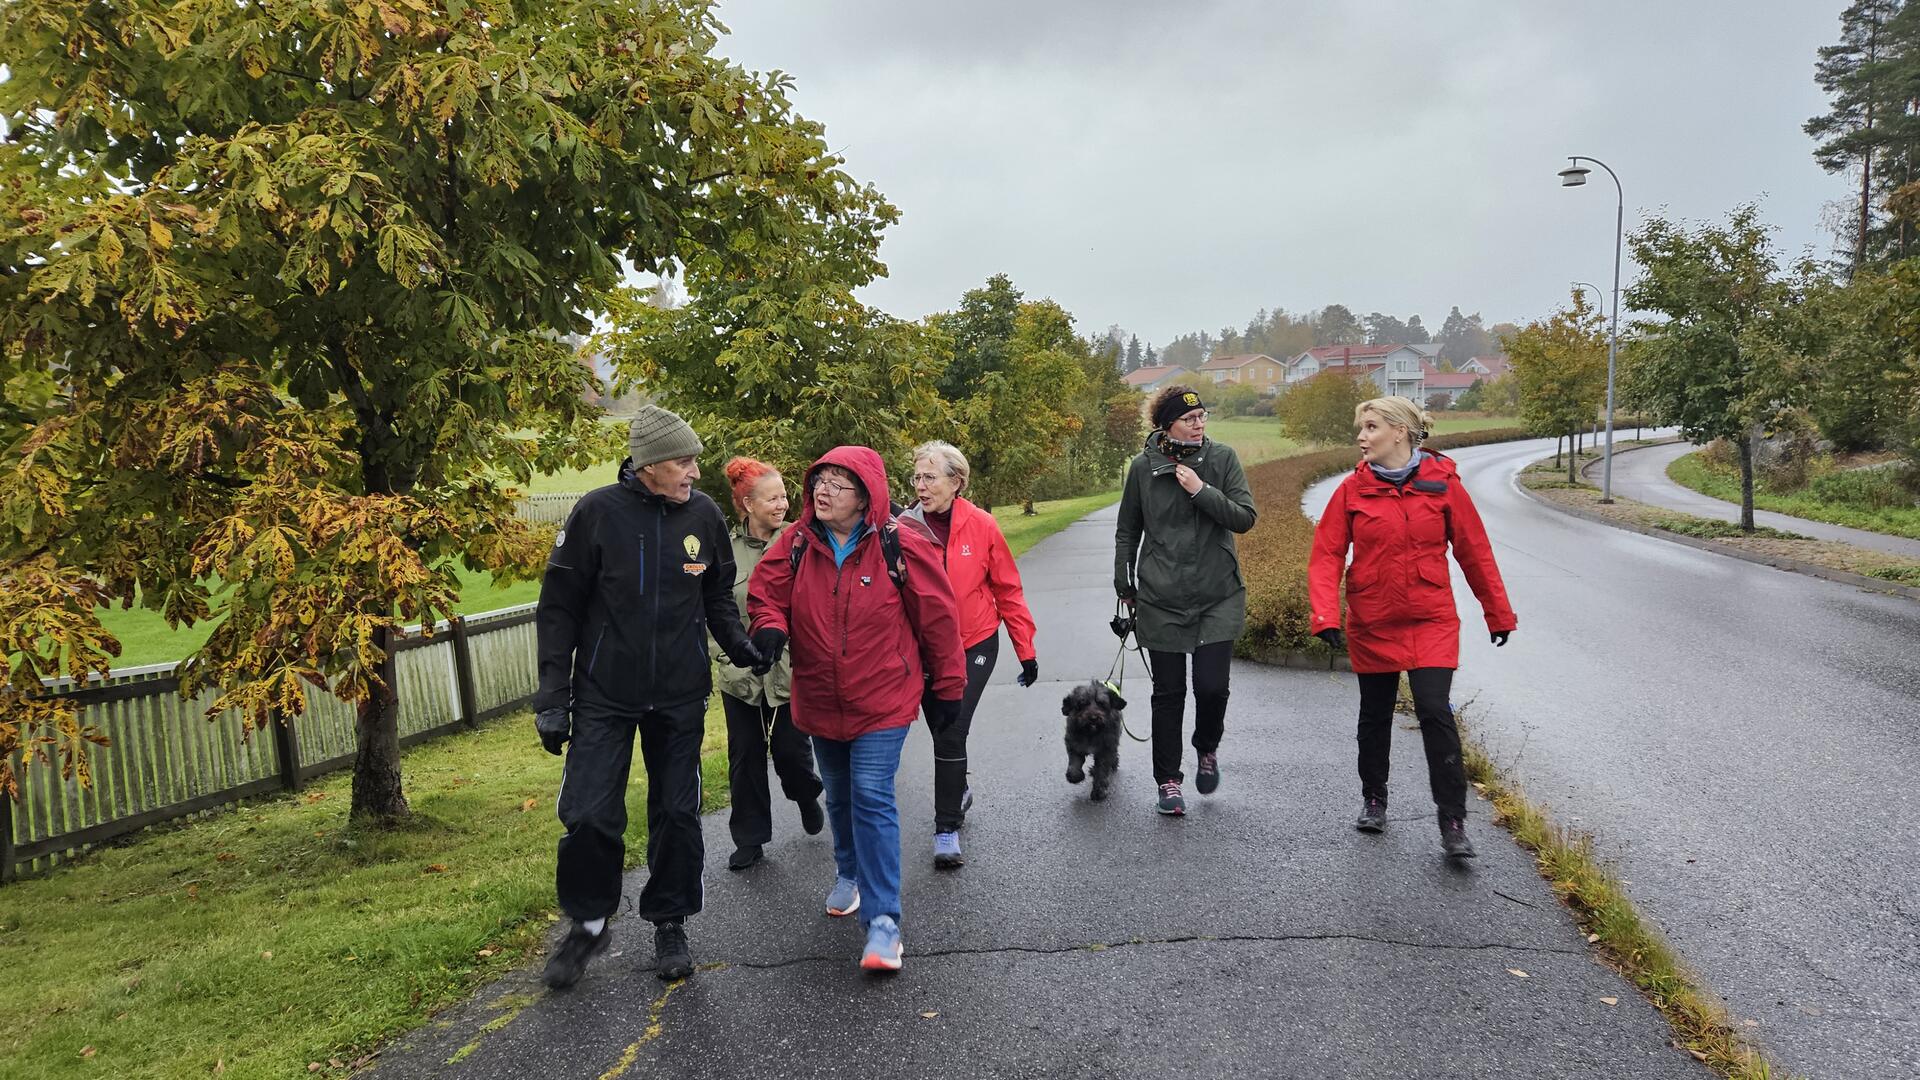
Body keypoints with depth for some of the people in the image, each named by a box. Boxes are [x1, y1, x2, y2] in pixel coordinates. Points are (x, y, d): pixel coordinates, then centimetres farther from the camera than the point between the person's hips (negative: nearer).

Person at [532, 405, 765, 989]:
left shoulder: (704, 514, -3)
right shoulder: (597, 512, -12)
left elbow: (718, 596, 11)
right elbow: (559, 608, -6)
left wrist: (739, 646, -8)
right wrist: (553, 694, -8)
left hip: (680, 697, 3)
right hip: (604, 694, -2)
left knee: (678, 813, 9)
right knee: (589, 813, -4)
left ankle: (669, 923, 28)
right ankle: (588, 923, 20)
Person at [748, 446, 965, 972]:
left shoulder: (898, 546, -15)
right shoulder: (796, 543, -5)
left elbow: (937, 616, -8)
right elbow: (766, 592, 5)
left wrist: (948, 687, -2)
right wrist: (770, 626, -20)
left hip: (882, 699, -4)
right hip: (820, 700, 5)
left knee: (872, 798, -13)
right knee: (839, 798, 21)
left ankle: (883, 920, -8)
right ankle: (850, 874, 47)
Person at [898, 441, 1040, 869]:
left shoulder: (981, 525, -11)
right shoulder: (905, 527, -10)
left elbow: (1008, 589, -3)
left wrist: (1026, 650, -1)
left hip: (975, 644, -2)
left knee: (951, 732, -9)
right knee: (944, 731, 15)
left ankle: (947, 828, 6)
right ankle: (959, 791, 44)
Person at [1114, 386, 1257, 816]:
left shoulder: (1223, 458, -2)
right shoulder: (1144, 467, -2)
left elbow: (1245, 518, -7)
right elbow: (1127, 533, 9)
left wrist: (1201, 490, -17)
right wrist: (1124, 587, 9)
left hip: (1218, 597, 0)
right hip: (1161, 601, 0)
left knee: (1212, 686, -6)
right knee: (1168, 693, 5)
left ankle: (1207, 749, 26)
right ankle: (1168, 781, 20)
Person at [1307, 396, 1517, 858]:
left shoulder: (1442, 483, -5)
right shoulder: (1353, 489, -4)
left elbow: (1475, 553, 4)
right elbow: (1326, 555, -5)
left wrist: (1498, 613, 11)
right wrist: (1325, 615, -18)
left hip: (1431, 621, -2)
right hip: (1372, 622, 2)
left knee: (1435, 712, -11)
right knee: (1375, 715, 14)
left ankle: (1453, 822, -1)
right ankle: (1373, 799, 35)